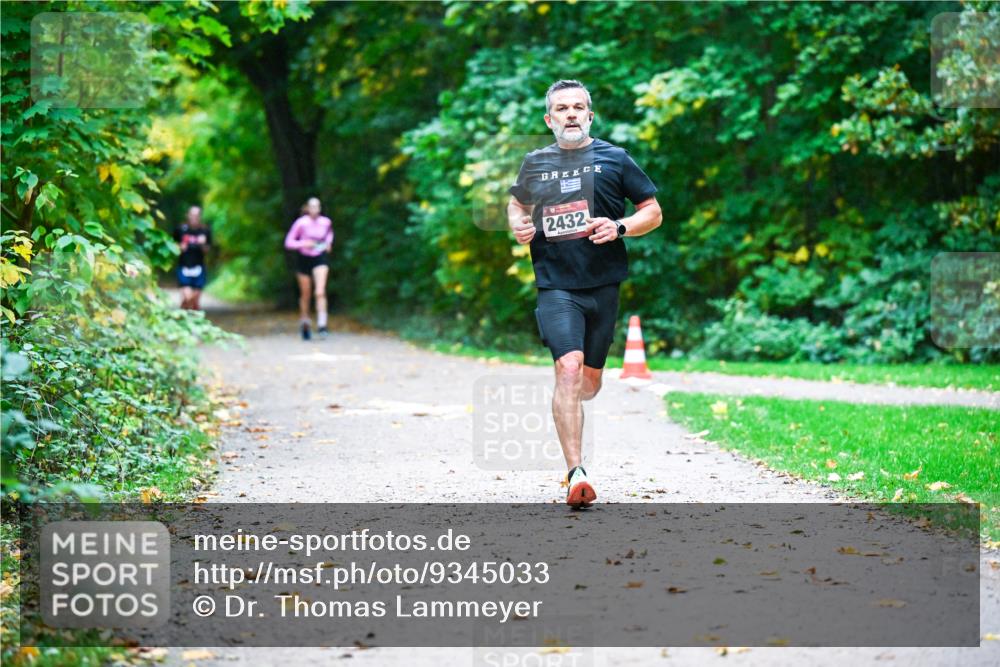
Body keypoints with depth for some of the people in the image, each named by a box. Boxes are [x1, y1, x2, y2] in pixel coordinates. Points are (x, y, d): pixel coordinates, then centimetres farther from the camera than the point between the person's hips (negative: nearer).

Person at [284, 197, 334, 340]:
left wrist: (328, 242, 4)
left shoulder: (326, 222, -4)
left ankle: (322, 325, -22)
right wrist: (304, 243, -25)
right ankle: (304, 322, 35)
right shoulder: (301, 223, -13)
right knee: (305, 294, 11)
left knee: (320, 292, -17)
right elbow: (288, 243, -10)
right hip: (304, 259, -1)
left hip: (320, 258, 1)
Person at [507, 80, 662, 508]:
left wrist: (619, 228, -11)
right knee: (568, 367, -20)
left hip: (603, 284, 1)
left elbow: (653, 212, 7)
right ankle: (576, 474, -23)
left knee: (589, 382, 10)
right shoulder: (535, 163, 10)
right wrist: (518, 226, 6)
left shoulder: (614, 159, 4)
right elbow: (517, 203, 29)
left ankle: (567, 407, 48)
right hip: (555, 284, -1)